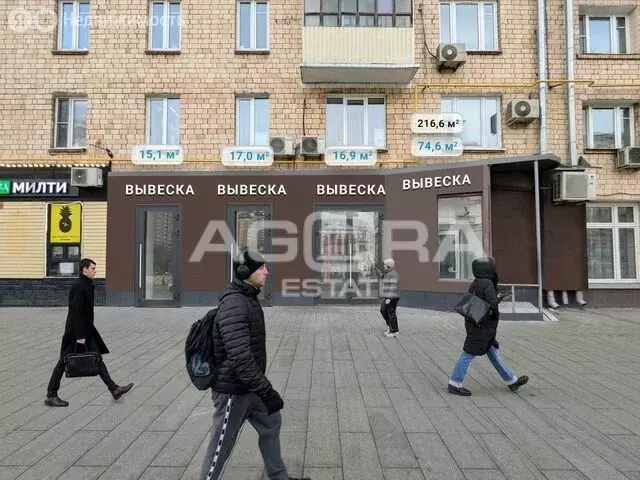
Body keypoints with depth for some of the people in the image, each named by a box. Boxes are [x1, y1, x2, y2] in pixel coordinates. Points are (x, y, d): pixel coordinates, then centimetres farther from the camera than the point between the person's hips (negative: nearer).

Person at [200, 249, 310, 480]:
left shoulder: (249, 299, 6)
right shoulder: (234, 305, -26)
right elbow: (240, 357, -31)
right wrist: (267, 392, -27)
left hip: (249, 387, 10)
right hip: (233, 390, -10)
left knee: (271, 424, 22)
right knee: (221, 447, 7)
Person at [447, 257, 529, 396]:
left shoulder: (475, 284, 9)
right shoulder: (487, 283, -17)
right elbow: (493, 302, -29)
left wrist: (498, 298, 17)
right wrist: (495, 314, -7)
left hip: (475, 324, 9)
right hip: (481, 326, -9)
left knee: (493, 352, 17)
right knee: (469, 354, -3)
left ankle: (511, 381, 29)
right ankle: (454, 384, 5)